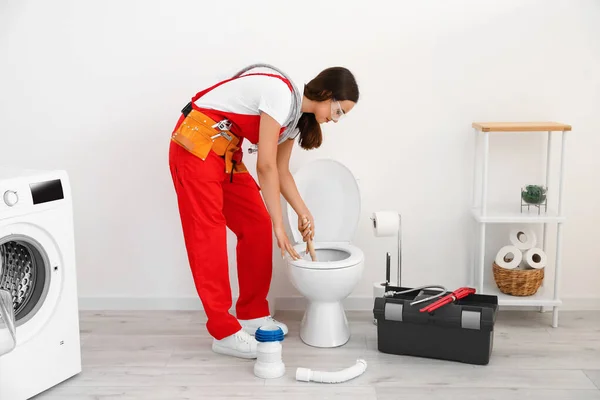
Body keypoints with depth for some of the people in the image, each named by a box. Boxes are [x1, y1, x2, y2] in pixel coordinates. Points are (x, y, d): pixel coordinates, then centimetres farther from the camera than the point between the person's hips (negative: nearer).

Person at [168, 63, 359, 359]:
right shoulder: (281, 93, -22)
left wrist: (303, 212, 5)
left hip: (227, 152, 10)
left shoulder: (296, 114, 6)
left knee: (256, 226, 6)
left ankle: (252, 314, 16)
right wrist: (279, 225, -19)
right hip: (197, 143, -10)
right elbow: (266, 166, -23)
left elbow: (281, 171, 14)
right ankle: (223, 333, -4)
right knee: (208, 234, -9)